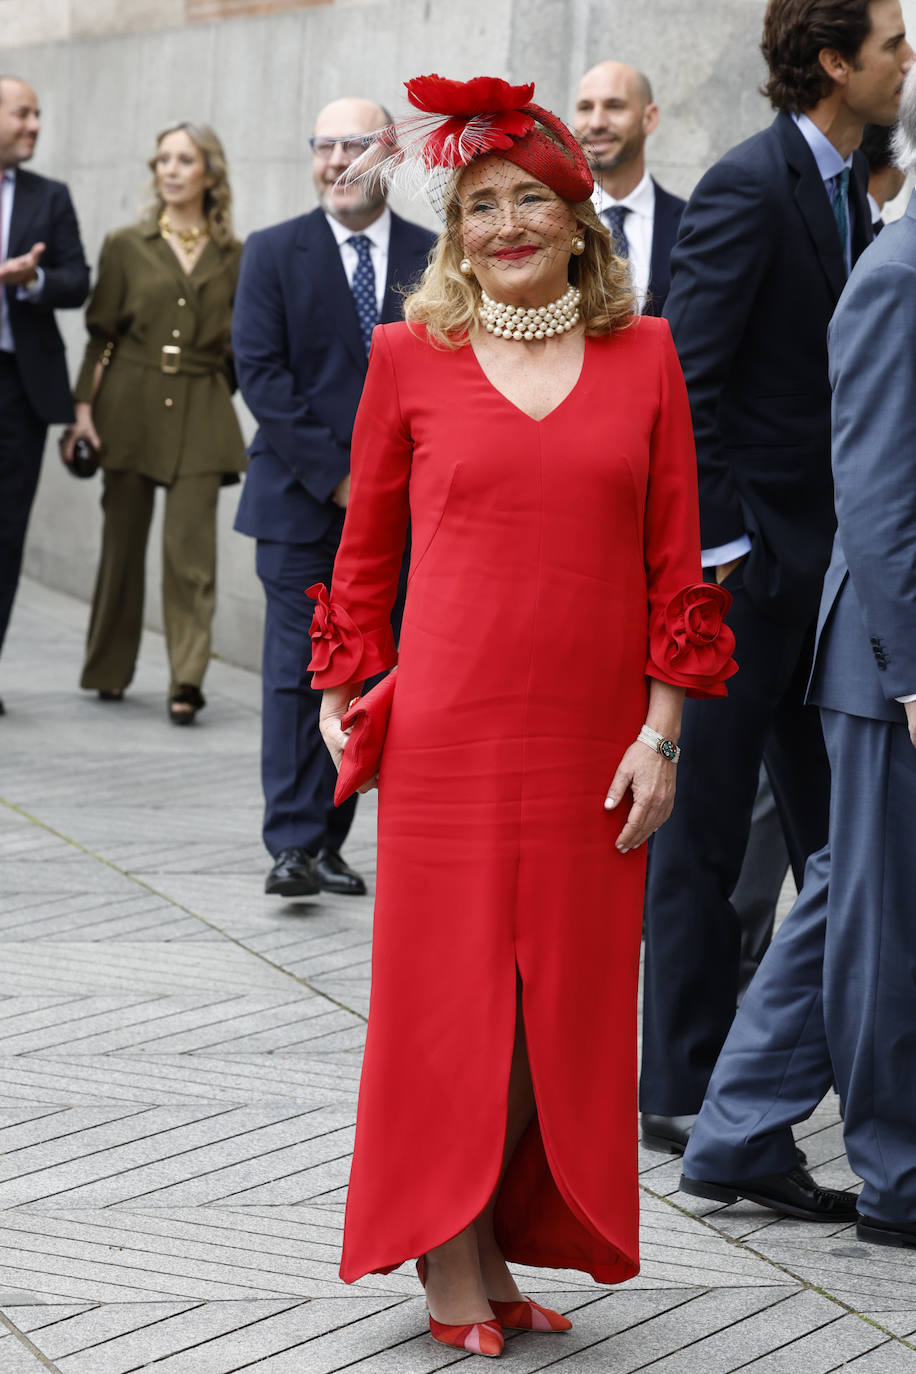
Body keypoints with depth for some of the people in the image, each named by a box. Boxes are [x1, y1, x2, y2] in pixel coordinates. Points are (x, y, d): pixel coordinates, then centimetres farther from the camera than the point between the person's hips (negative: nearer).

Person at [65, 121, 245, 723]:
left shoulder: (234, 257, 6)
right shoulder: (128, 246, 5)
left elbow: (242, 346, 14)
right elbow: (100, 332, 5)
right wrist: (84, 405, -1)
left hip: (201, 412, -1)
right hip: (131, 403, 1)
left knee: (190, 544, -11)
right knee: (123, 540, 7)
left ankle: (188, 680, -12)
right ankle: (110, 669, 22)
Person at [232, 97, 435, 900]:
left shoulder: (433, 259, 7)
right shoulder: (274, 253, 3)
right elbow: (260, 373, -5)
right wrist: (334, 474, -12)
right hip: (301, 501, -2)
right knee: (298, 670, -6)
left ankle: (327, 842, 11)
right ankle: (293, 846, -5)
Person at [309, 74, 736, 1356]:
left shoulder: (643, 356, 5)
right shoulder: (412, 357, 2)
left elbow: (674, 555, 4)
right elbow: (367, 543, 10)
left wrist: (661, 731, -1)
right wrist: (341, 693, 7)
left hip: (592, 741, 2)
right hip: (450, 724, -2)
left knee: (565, 999, 8)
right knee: (447, 989, 3)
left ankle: (508, 1244, 22)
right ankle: (450, 1260, 17)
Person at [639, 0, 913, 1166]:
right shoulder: (748, 187, -14)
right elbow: (685, 380, -18)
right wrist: (709, 545, -20)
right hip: (746, 556, -9)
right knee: (705, 837, 1)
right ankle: (682, 1090, 10)